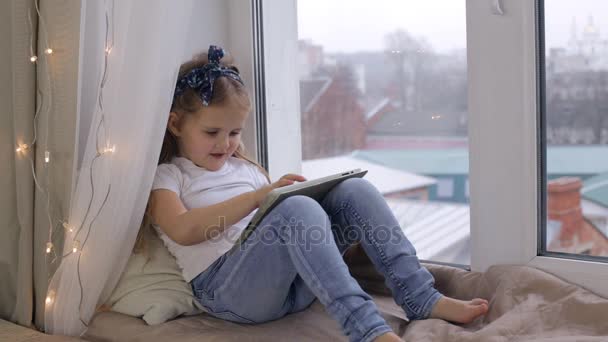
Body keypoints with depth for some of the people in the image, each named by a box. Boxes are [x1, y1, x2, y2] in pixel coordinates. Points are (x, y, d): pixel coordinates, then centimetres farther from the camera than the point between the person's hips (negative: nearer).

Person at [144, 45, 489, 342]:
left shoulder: (245, 167, 28)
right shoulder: (165, 177, 8)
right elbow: (183, 230, -13)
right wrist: (258, 197, -22)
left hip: (292, 280, 6)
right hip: (225, 284, -6)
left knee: (354, 190, -11)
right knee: (298, 209, -35)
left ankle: (420, 295, -20)